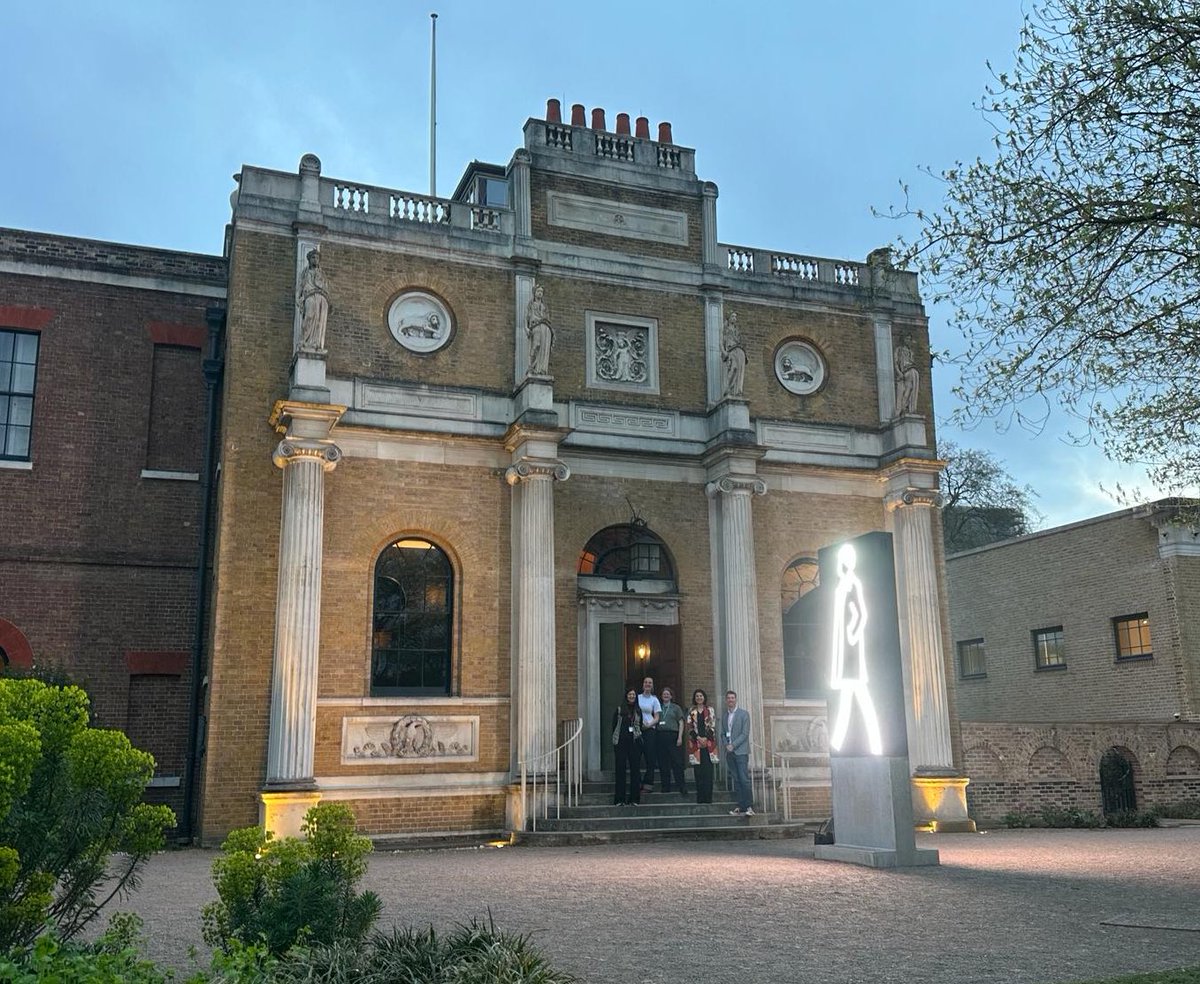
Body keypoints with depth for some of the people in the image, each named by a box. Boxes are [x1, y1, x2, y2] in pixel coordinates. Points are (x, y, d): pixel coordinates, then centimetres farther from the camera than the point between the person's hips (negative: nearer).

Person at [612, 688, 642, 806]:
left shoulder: (638, 711, 11)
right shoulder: (619, 710, 3)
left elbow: (640, 726, 15)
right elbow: (614, 726, 3)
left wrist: (638, 736, 4)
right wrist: (615, 739, -1)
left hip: (635, 742, 2)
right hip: (621, 743, -2)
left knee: (635, 769, 2)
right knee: (621, 769, -1)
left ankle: (633, 799, 8)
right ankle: (620, 799, 3)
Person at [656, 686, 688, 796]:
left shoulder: (676, 708, 11)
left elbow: (681, 723, 6)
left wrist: (680, 737, -6)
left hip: (673, 735, -3)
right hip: (661, 736, 3)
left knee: (677, 762, -7)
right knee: (663, 763, 3)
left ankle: (682, 788, -7)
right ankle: (665, 787, 10)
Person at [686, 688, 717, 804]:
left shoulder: (710, 710, 9)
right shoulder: (691, 712, 11)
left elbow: (713, 726, 2)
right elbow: (690, 727, 4)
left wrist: (706, 738, -10)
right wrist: (698, 738, -10)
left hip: (708, 742, 0)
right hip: (695, 742, 1)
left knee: (708, 770, -5)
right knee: (698, 771, -1)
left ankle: (708, 797, -3)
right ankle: (700, 797, 2)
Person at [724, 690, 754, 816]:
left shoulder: (743, 714, -2)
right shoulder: (725, 715, 14)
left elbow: (745, 733, -8)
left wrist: (733, 745, -13)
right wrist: (726, 745, -1)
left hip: (741, 751, -5)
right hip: (730, 752, 5)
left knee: (744, 779, -10)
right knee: (736, 780, 4)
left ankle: (749, 807, -9)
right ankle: (741, 807, 6)